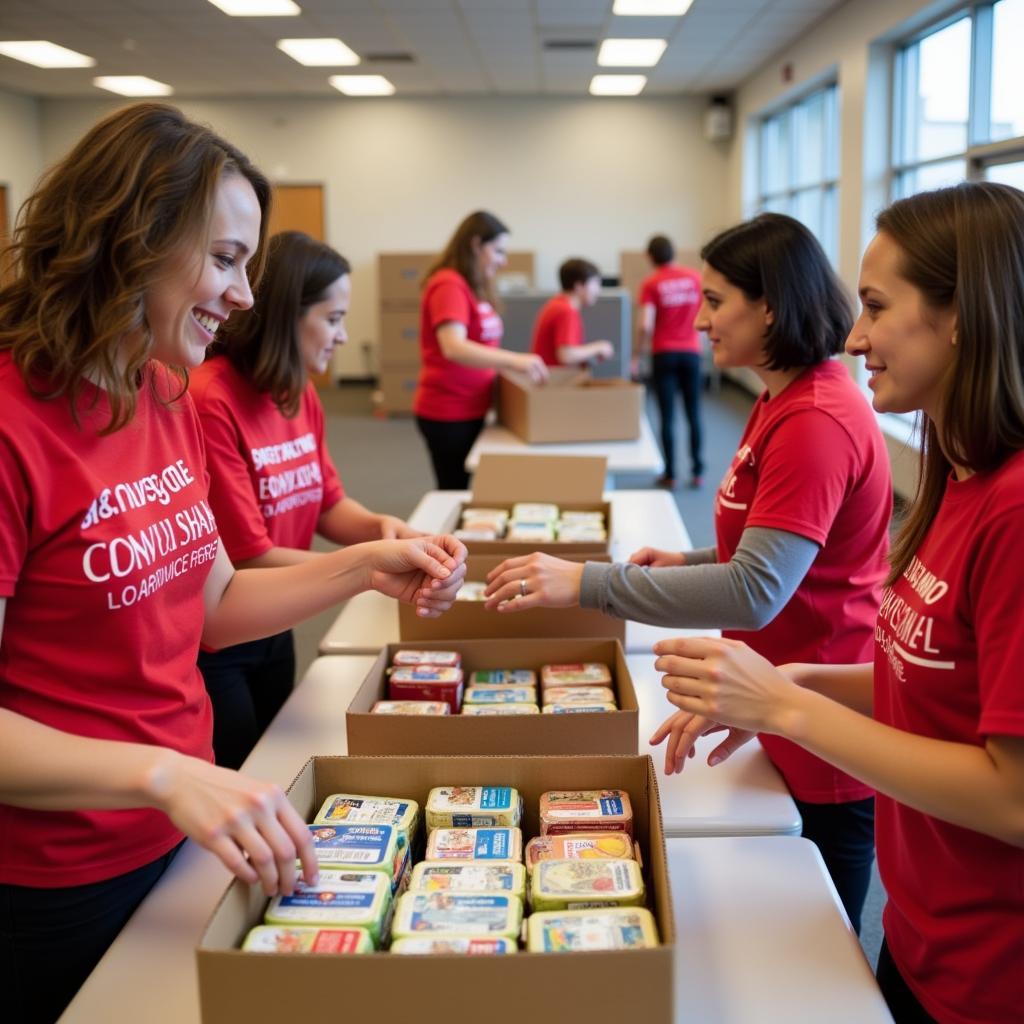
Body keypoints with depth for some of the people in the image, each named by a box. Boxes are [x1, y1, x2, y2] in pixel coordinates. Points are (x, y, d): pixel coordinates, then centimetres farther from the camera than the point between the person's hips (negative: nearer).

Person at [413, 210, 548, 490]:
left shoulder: (473, 288, 11)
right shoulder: (449, 285, -17)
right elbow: (453, 348, -32)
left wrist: (512, 363, 10)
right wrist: (513, 360, -41)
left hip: (471, 410, 9)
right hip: (448, 414, -9)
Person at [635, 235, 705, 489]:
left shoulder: (651, 284, -7)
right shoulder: (695, 278, 1)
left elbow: (645, 326, -14)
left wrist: (637, 357, -4)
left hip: (664, 353, -2)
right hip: (690, 352, 2)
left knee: (668, 416, 3)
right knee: (693, 414, 9)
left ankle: (670, 474, 6)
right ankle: (697, 472, 11)